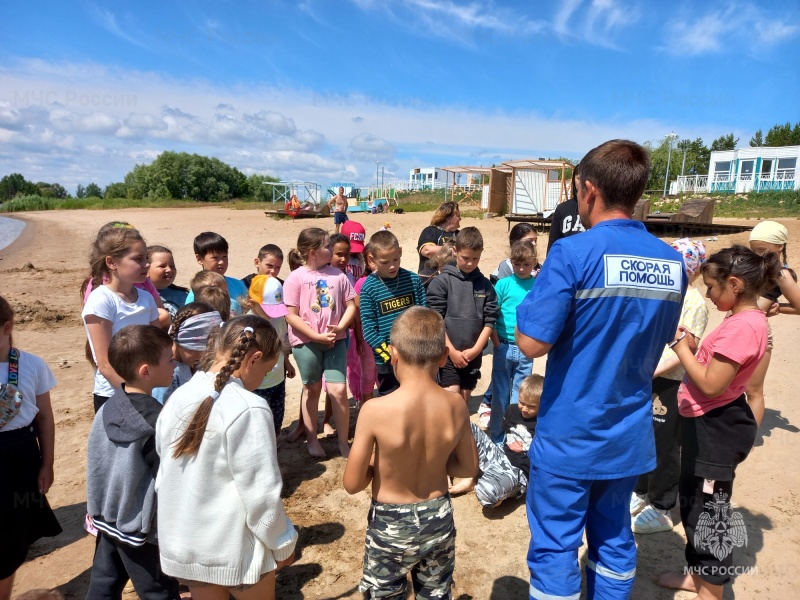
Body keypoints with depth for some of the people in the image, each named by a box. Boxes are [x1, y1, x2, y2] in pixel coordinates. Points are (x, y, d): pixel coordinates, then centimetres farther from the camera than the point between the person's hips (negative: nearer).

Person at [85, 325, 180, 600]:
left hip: (106, 517, 7)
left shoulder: (107, 409, -7)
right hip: (141, 528, -7)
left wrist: (98, 509, 19)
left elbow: (96, 462, 5)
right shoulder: (158, 423, -28)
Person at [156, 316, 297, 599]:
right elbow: (262, 493, -21)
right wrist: (282, 543, -6)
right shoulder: (248, 409, -26)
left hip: (182, 543, 6)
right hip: (234, 549, -6)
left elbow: (165, 472, 6)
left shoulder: (178, 399, -4)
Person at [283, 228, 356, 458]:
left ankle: (344, 442, 14)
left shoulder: (338, 275, 0)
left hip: (335, 340, 2)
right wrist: (317, 336, -15)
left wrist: (339, 328, -13)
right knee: (312, 390, 13)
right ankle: (312, 439, 30)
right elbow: (291, 316, -11)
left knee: (339, 390, -2)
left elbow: (351, 306, 3)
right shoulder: (296, 278, -9)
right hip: (306, 342, -2)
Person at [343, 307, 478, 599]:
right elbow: (469, 467, 0)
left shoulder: (375, 410, -27)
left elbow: (352, 483, -17)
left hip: (390, 524, -3)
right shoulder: (456, 407, -15)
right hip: (439, 518, 3)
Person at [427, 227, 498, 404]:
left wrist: (476, 349, -7)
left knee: (464, 402, 13)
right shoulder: (441, 282, -6)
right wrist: (452, 351, -11)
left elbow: (490, 320, 3)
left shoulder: (485, 285, 5)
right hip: (448, 354, -4)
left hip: (473, 355, 4)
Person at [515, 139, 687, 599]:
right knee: (614, 538, 21)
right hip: (630, 434, 6)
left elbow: (532, 343, -22)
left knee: (554, 546, 10)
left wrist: (534, 296, -4)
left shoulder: (573, 253, -19)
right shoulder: (673, 263, 1)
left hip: (569, 436, -5)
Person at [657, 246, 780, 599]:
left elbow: (710, 385, -25)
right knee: (693, 501, 21)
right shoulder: (747, 320, 8)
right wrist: (688, 347, -1)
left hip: (715, 428, -11)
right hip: (710, 423, 11)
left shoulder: (741, 326, -24)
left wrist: (681, 347, -17)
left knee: (709, 509, 4)